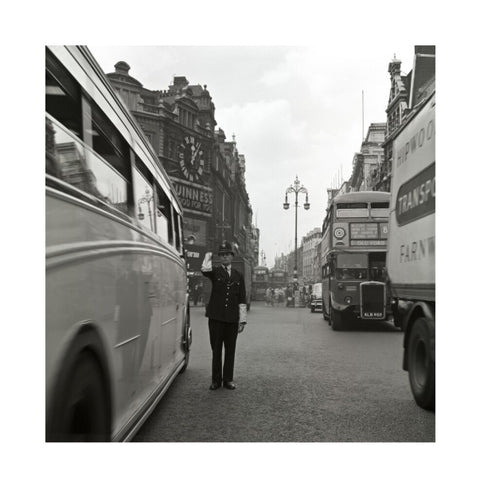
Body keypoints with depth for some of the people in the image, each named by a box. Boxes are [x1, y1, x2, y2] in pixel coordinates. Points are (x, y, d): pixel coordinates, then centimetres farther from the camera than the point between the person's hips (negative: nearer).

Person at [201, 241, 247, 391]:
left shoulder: (238, 275, 12)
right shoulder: (215, 271, 5)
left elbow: (242, 299, 9)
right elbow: (205, 271, -23)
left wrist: (242, 320, 4)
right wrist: (207, 258, -7)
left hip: (232, 318, 2)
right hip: (216, 317, -2)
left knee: (230, 350, 6)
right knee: (216, 350, 3)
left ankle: (228, 379, 16)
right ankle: (216, 380, 13)